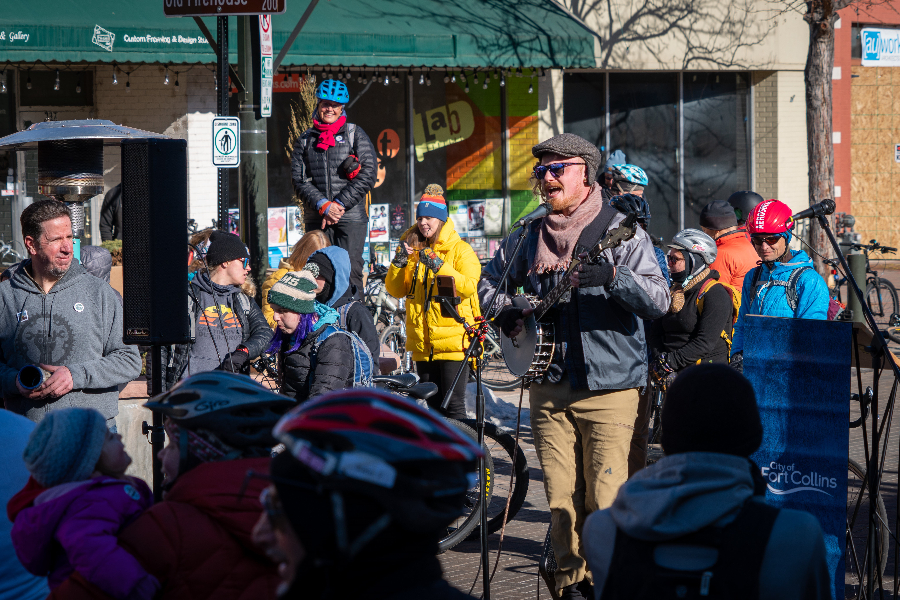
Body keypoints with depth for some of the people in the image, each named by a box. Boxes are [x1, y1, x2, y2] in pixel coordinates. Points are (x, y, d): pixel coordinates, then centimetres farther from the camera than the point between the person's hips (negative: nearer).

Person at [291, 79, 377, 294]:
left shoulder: (355, 135, 7)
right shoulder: (305, 140, 12)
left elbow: (368, 175, -1)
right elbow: (299, 179, 4)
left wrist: (339, 204, -9)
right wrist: (324, 205, -11)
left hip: (351, 217, -2)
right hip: (317, 218, 2)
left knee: (350, 272, -6)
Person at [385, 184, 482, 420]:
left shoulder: (460, 250, -1)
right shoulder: (412, 249, 14)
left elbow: (468, 286, -16)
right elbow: (396, 290, 9)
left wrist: (438, 266, -24)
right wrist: (399, 262, -8)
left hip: (453, 341, -5)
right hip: (423, 345, 5)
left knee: (453, 403, -7)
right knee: (434, 405, 12)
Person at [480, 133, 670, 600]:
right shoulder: (529, 236, 11)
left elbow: (659, 301, -13)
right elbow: (490, 279, 25)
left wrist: (613, 276, -31)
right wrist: (502, 311, 4)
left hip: (612, 387, -5)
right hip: (549, 388, 5)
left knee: (609, 501, -9)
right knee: (562, 502, 6)